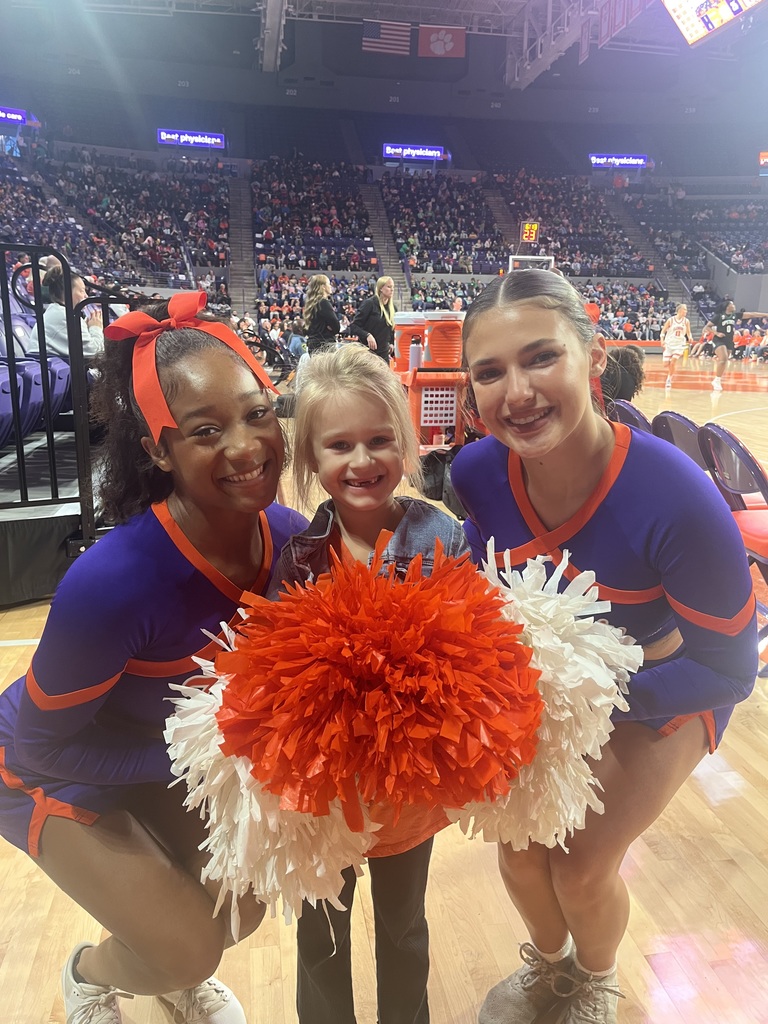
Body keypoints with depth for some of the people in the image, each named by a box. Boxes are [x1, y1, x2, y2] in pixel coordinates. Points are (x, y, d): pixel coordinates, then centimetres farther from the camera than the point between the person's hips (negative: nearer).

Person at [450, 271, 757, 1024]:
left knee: (583, 864, -2)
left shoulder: (676, 497, -38)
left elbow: (728, 669, -23)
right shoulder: (476, 472, -25)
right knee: (517, 841, 5)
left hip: (669, 689, -3)